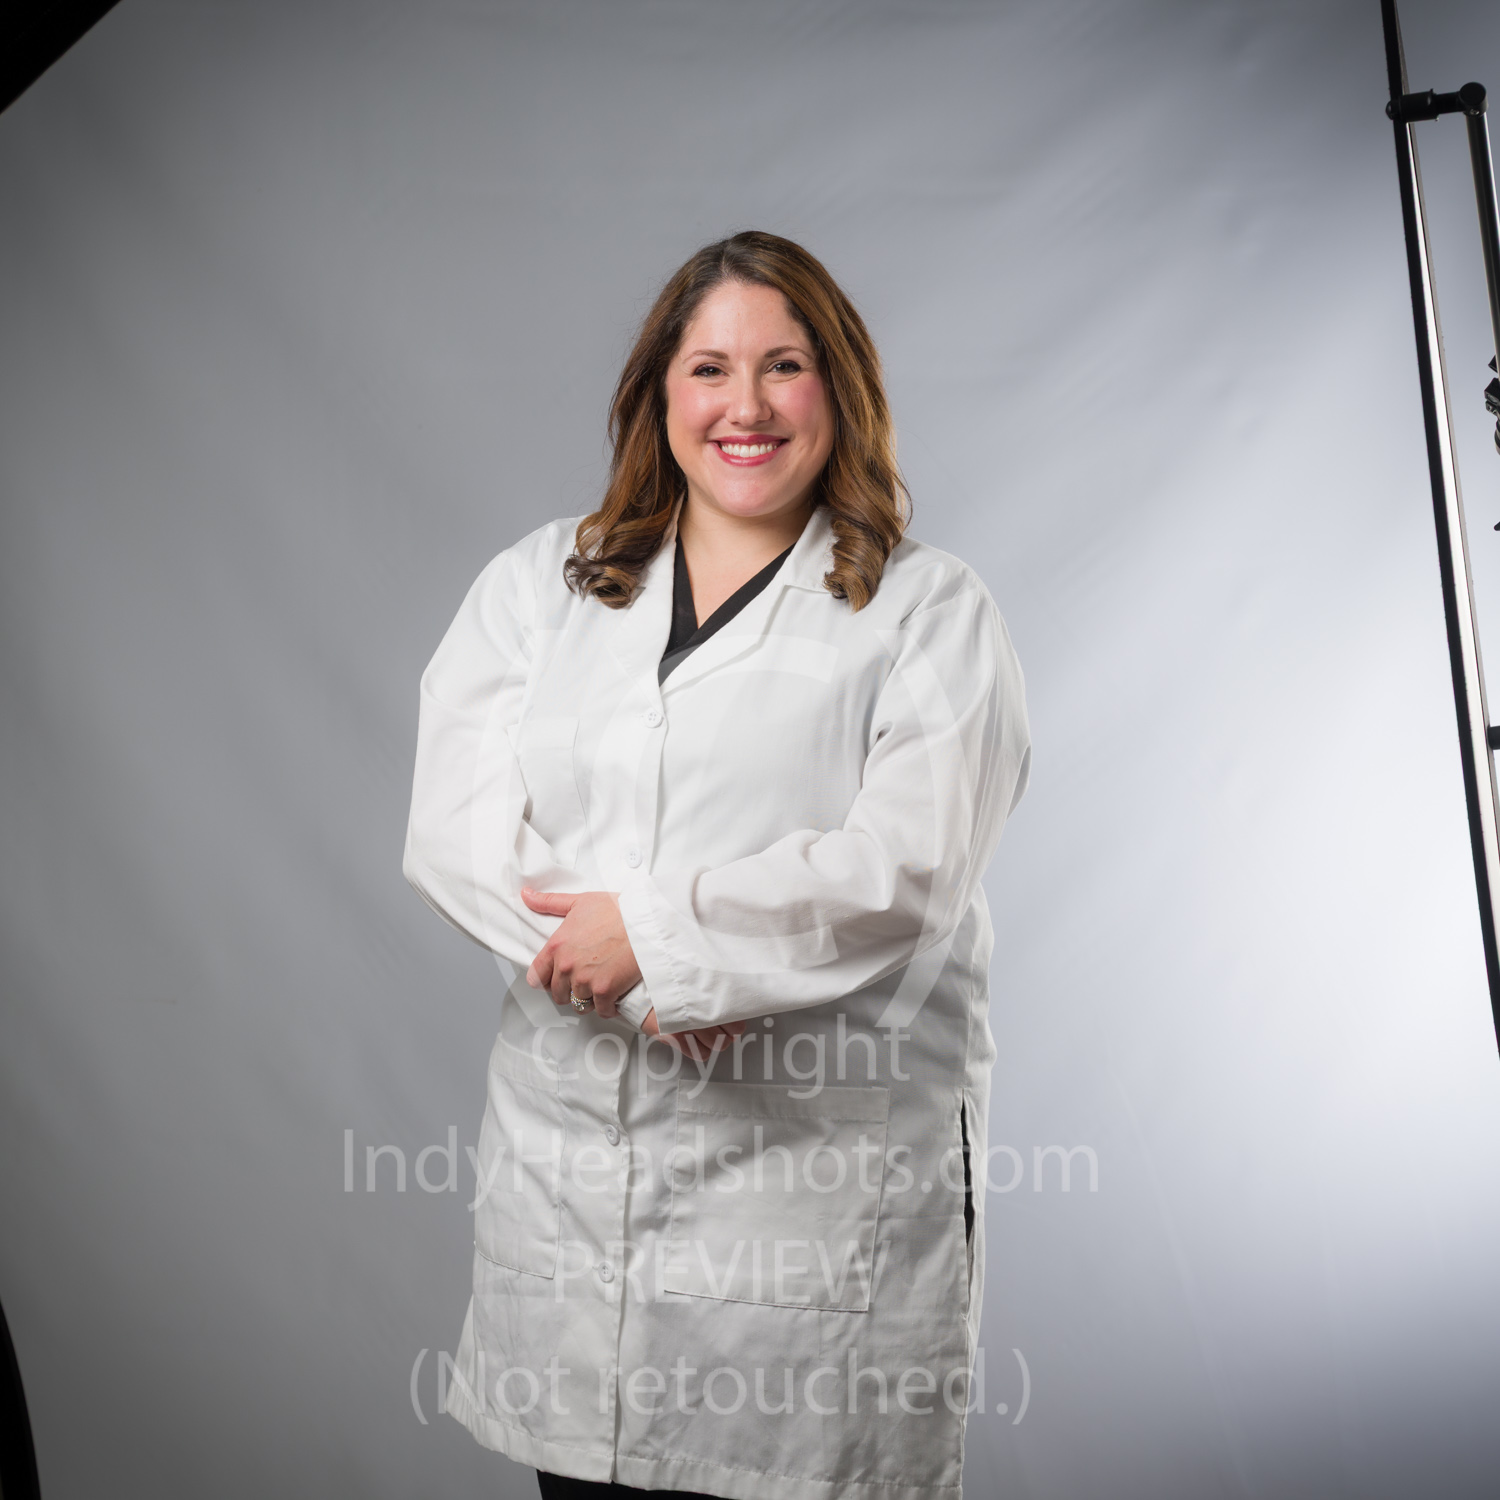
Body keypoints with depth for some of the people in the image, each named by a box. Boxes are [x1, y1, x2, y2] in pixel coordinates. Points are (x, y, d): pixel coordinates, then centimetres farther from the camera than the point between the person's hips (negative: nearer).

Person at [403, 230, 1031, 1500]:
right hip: (568, 1153, 3)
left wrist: (657, 929, -14)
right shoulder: (535, 586, 11)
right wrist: (639, 989, -15)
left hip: (828, 1161, -2)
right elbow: (457, 828, -1)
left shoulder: (927, 611, 2)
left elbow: (909, 868, -11)